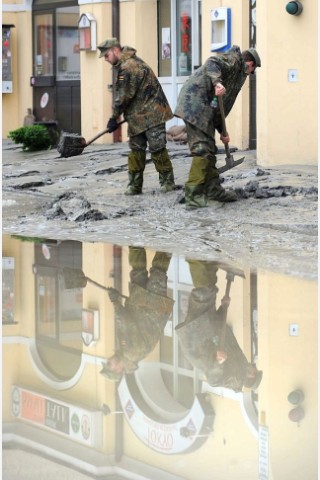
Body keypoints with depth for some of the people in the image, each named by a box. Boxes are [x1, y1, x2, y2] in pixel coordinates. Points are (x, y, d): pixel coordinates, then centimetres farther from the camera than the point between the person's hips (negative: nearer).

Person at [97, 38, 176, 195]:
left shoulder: (129, 66, -20)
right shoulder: (123, 66, 12)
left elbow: (124, 96, -18)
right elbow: (121, 94, 18)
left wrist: (114, 118, -10)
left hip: (152, 114, -10)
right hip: (137, 117, 10)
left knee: (157, 148, -6)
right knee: (136, 150, 7)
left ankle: (167, 181, 3)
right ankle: (135, 185, 9)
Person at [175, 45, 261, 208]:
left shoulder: (237, 73, 29)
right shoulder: (234, 59, 3)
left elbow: (221, 106, 30)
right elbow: (212, 63, -18)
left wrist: (222, 132, 29)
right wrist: (217, 82, -34)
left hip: (203, 107, 10)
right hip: (195, 101, -10)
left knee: (209, 149, 16)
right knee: (202, 149, -12)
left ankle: (213, 189, 26)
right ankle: (194, 196, -13)